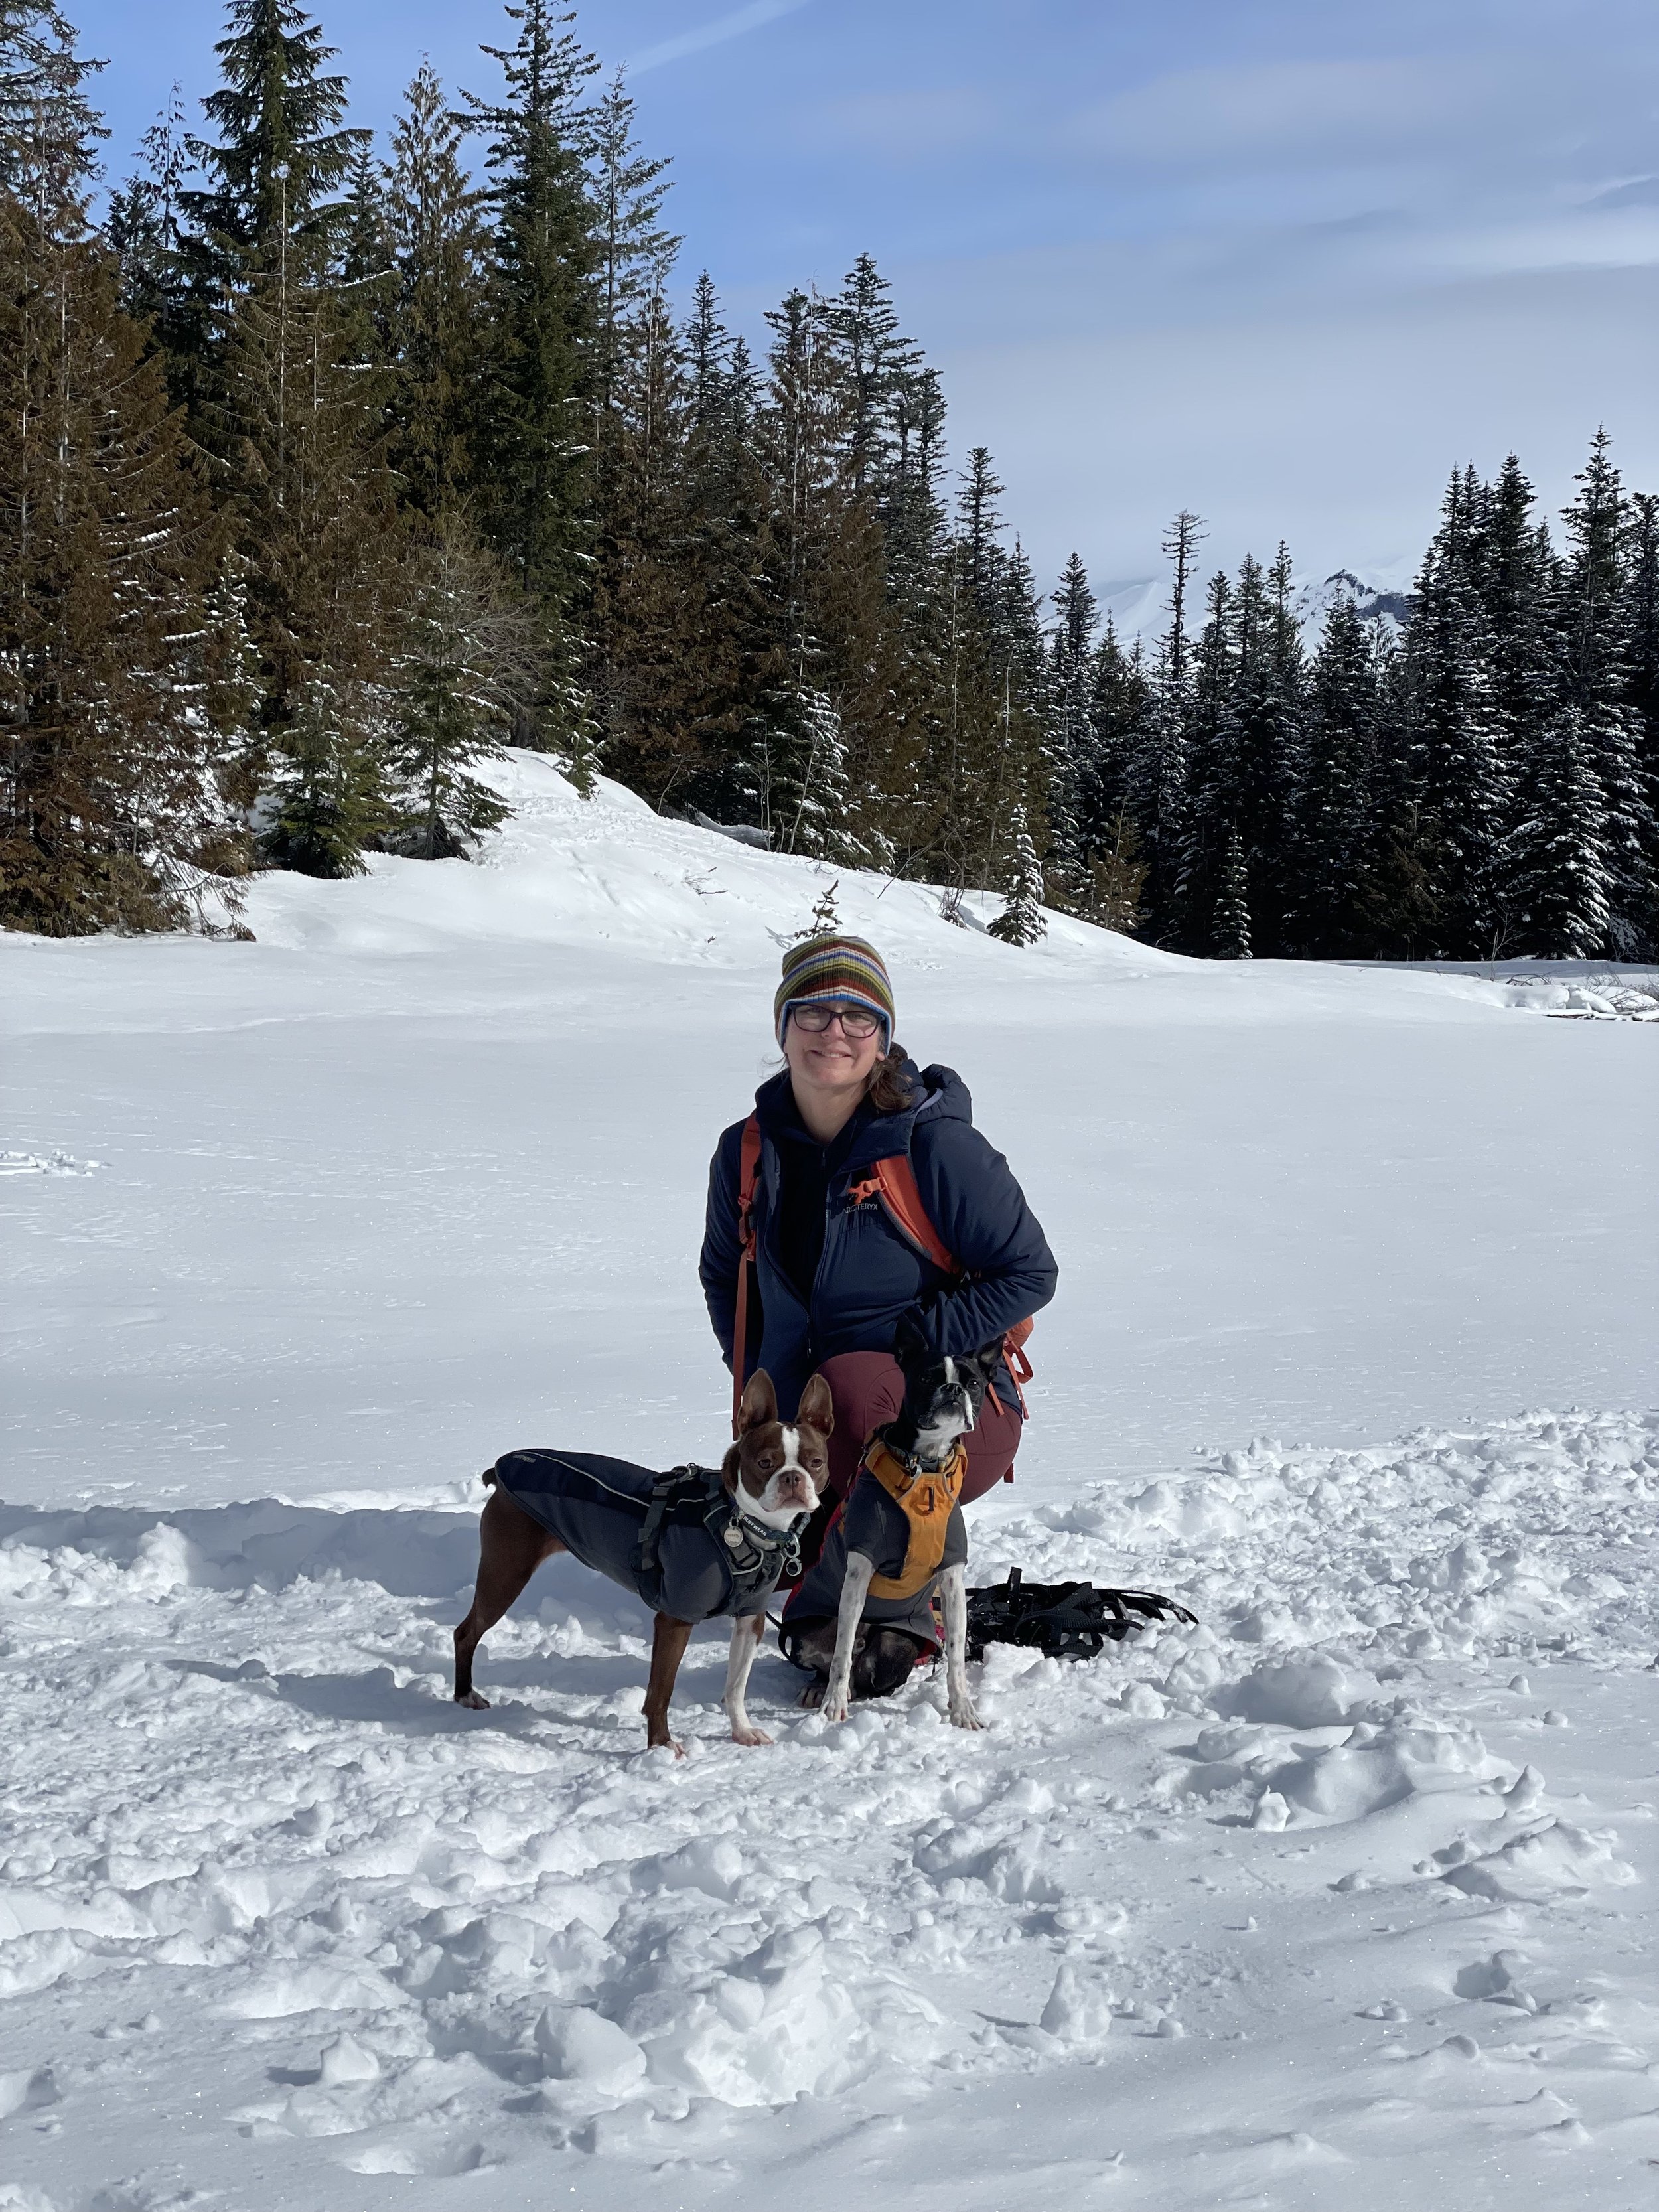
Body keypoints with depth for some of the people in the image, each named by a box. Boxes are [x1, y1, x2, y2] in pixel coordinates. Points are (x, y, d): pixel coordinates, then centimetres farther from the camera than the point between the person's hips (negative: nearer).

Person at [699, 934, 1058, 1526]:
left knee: (852, 1388, -37)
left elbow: (1030, 1272, -9)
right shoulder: (746, 1151, 2)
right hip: (805, 1434, 6)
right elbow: (723, 1274, 20)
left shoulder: (936, 1144, -14)